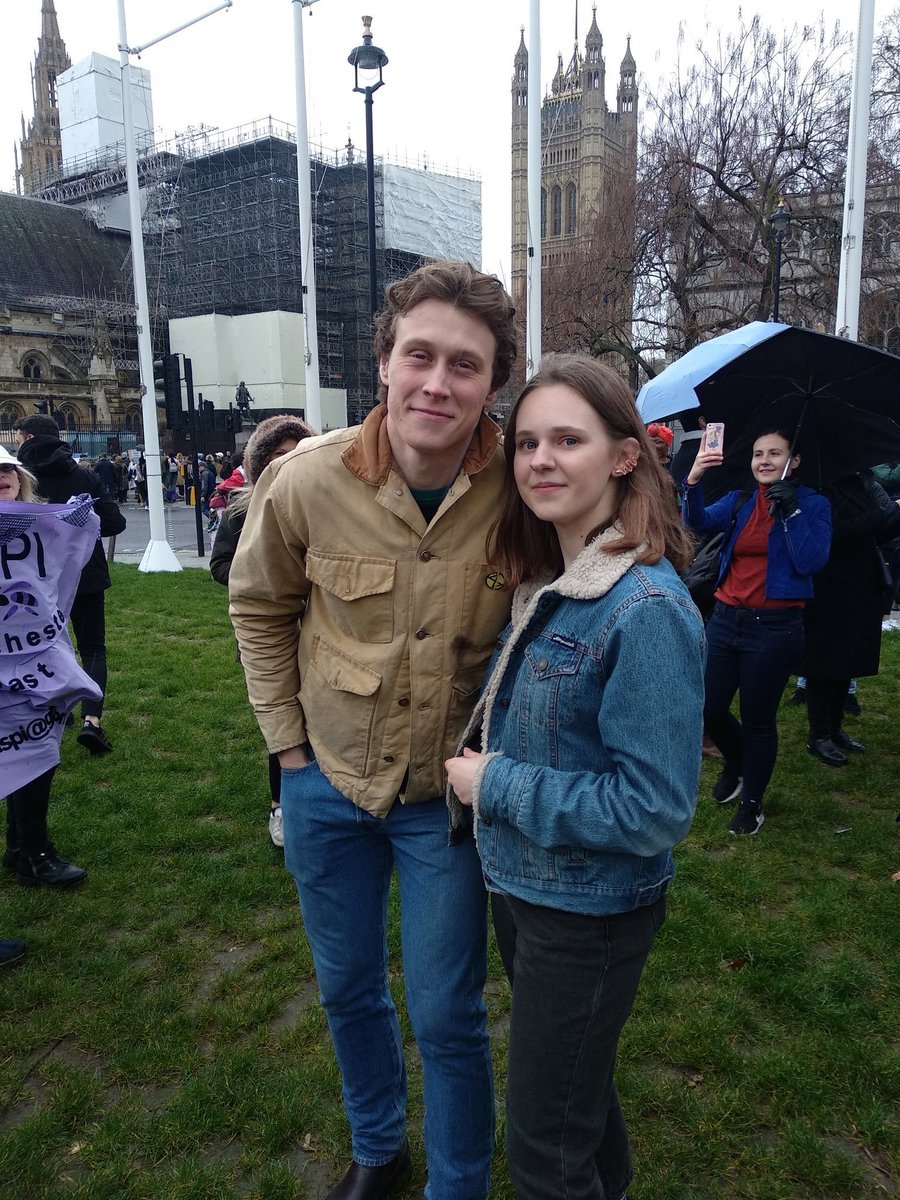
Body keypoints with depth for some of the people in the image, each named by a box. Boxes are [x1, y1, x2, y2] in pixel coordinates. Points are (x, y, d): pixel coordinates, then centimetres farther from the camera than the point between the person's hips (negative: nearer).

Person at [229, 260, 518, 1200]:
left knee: (446, 1019, 11)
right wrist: (287, 739, 1)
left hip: (449, 797, -2)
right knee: (346, 989, 22)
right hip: (327, 781, 3)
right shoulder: (309, 480, -15)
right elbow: (259, 605, 2)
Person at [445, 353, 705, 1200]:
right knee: (574, 1088, 30)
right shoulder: (543, 585, -1)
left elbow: (655, 810, -26)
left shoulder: (646, 608, -26)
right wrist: (483, 770, -3)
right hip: (521, 884, 8)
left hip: (588, 914, -8)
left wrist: (497, 786, -21)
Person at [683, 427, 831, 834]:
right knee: (708, 709, 7)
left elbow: (811, 563, -13)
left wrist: (791, 510, -17)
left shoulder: (813, 505, -1)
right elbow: (700, 522, -11)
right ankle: (736, 762, 41)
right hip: (727, 618, 4)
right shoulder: (738, 502, 8)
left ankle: (752, 803, 28)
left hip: (774, 627, -4)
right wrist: (693, 481, -27)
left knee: (758, 720, 6)